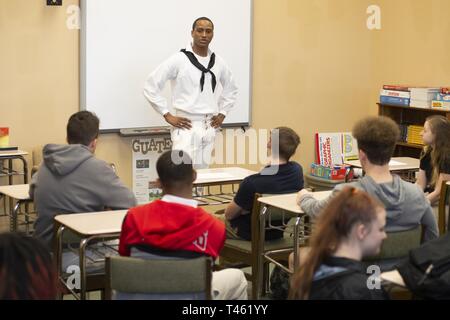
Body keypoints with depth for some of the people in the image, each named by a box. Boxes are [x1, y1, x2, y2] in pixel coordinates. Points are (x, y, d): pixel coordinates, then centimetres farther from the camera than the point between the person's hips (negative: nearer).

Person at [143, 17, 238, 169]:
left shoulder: (218, 62, 8)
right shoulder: (179, 60, -7)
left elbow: (231, 89, 25)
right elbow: (150, 86, -7)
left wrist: (222, 114, 13)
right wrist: (167, 115, -9)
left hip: (209, 127, 5)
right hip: (187, 126, -5)